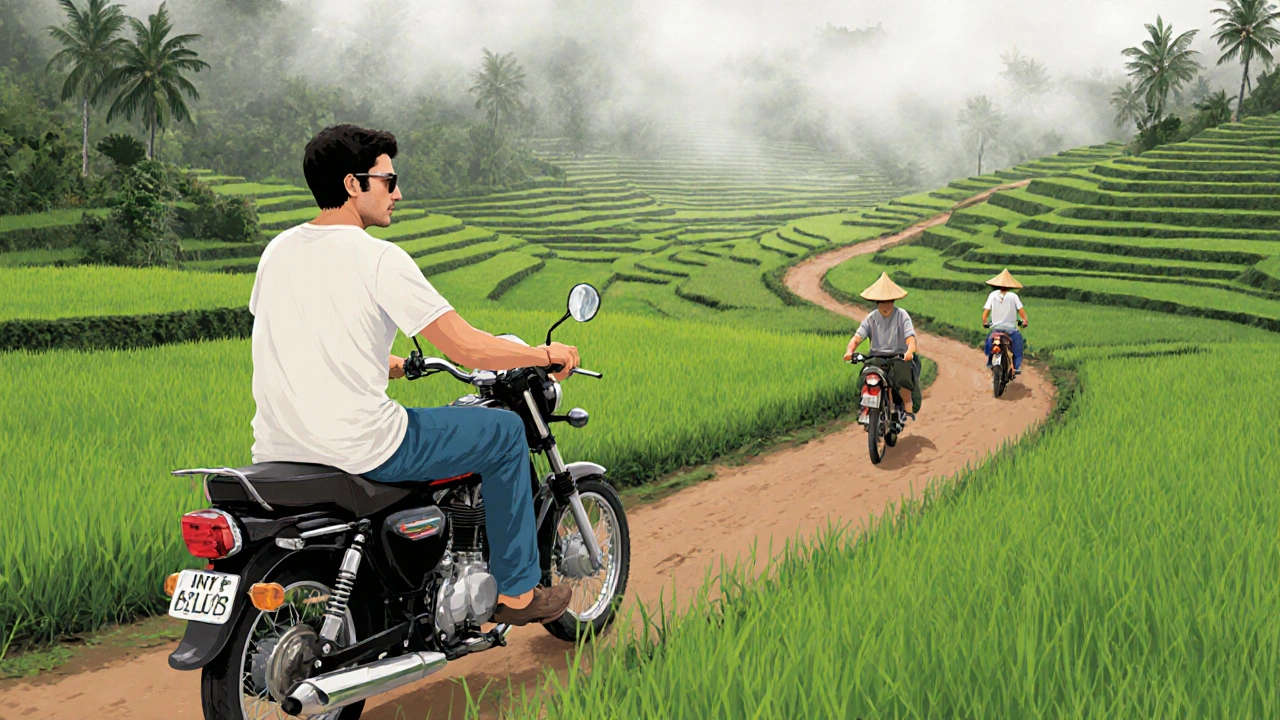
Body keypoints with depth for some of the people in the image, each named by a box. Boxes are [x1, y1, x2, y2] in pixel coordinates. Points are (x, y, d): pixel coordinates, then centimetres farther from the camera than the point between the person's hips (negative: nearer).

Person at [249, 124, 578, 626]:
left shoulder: (278, 250, 9)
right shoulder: (379, 257, -12)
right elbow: (466, 347, -14)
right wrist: (545, 354, 3)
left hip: (278, 452, 8)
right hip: (359, 448, -7)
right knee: (506, 432, 9)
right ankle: (517, 592, 16)